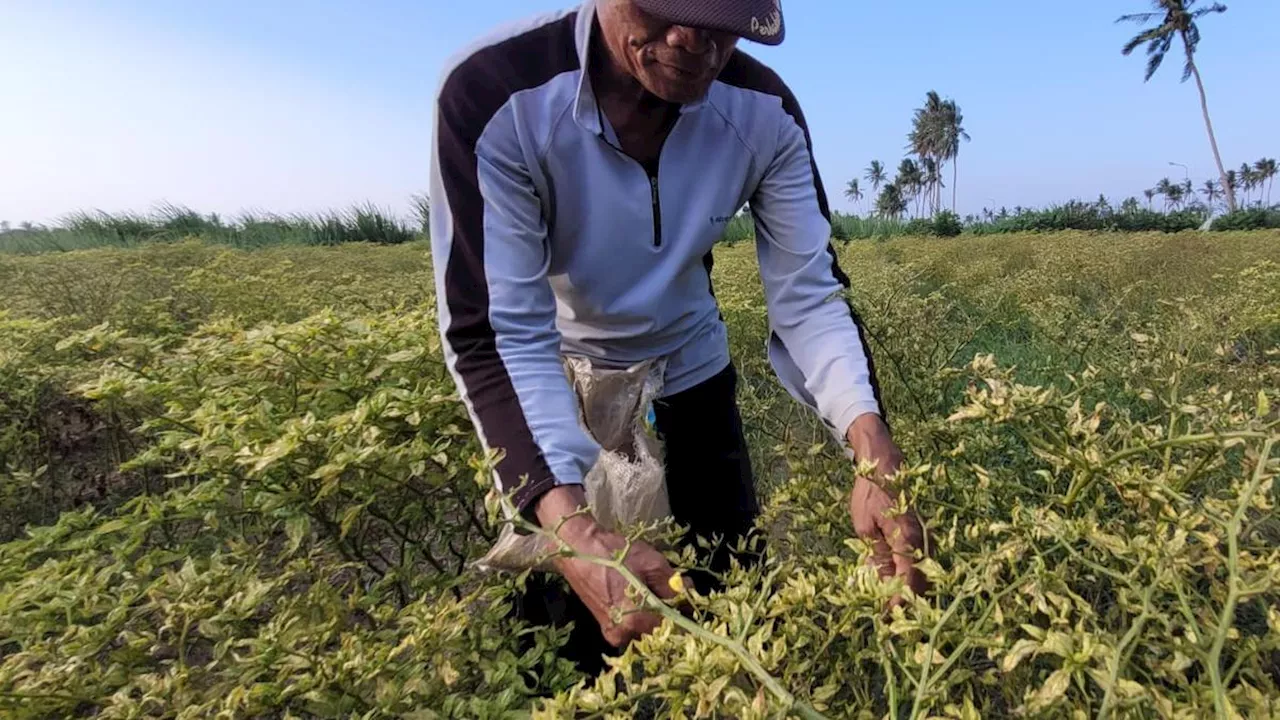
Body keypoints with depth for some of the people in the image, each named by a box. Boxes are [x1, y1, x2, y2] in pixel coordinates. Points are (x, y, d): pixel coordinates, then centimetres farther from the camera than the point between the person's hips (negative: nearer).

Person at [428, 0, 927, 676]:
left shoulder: (765, 110, -18)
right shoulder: (491, 92, -29)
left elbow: (809, 294, -17)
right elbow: (496, 333, -31)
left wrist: (872, 444, -35)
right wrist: (569, 527, -45)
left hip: (690, 377, 3)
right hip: (552, 388, -2)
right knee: (568, 642, 9)